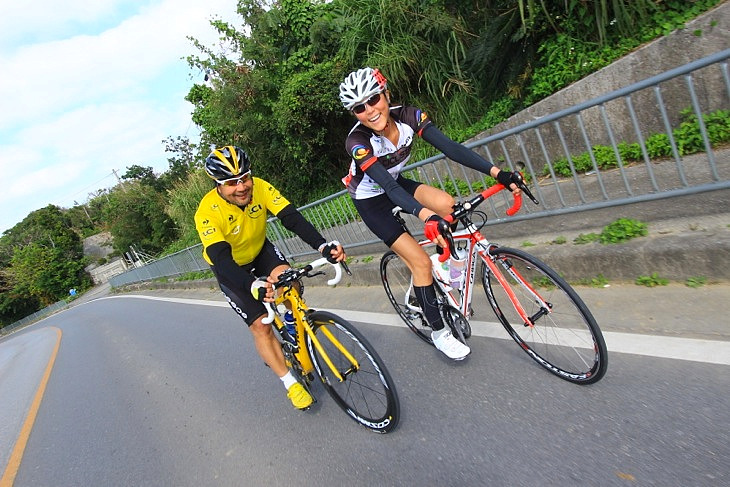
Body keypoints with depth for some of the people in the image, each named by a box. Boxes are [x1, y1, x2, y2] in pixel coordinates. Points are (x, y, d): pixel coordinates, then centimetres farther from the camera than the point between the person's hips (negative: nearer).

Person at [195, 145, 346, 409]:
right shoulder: (207, 212, -33)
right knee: (260, 326, -7)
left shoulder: (260, 187, -24)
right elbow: (221, 259, -42)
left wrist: (322, 245, -50)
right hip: (230, 268, -2)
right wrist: (253, 286, -60)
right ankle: (290, 383, 8)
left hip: (260, 249, 3)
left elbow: (292, 217, -33)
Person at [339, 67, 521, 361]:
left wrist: (497, 173, -36)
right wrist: (426, 216, -60)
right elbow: (387, 185, -44)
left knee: (446, 204, -24)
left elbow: (449, 147, -26)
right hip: (371, 201, -5)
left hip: (396, 185, 5)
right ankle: (438, 332, 6)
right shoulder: (357, 141, -31)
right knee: (420, 261, -12)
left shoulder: (408, 116, -18)